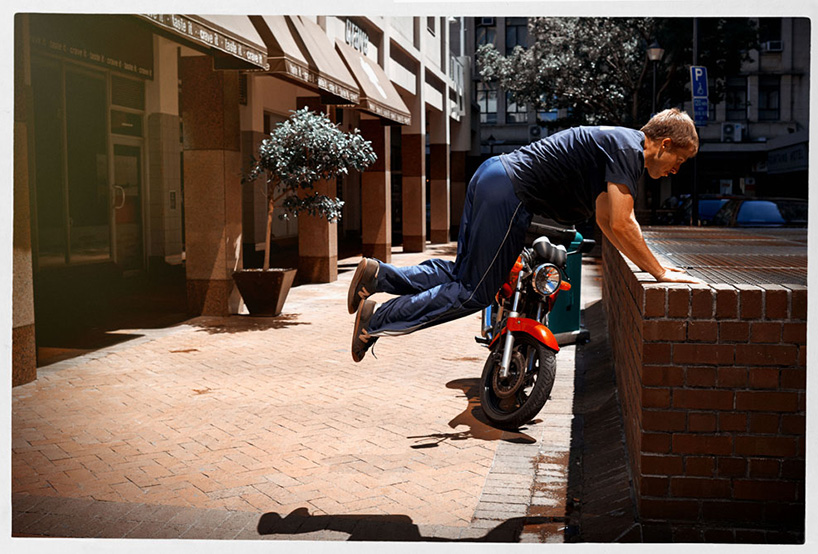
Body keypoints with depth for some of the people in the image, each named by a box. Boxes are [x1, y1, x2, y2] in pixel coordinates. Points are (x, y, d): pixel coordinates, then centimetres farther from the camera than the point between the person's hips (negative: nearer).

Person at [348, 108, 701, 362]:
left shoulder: (616, 144, 20)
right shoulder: (628, 148, -11)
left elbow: (605, 220, 25)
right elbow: (621, 225, -18)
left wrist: (648, 263, 21)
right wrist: (660, 273, -10)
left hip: (493, 176, 10)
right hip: (508, 191, -10)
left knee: (462, 274, 16)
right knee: (476, 292, -3)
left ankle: (379, 274, 12)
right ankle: (378, 322, -2)